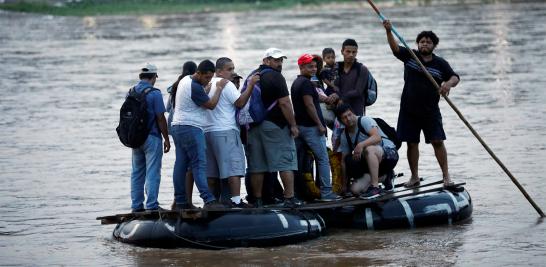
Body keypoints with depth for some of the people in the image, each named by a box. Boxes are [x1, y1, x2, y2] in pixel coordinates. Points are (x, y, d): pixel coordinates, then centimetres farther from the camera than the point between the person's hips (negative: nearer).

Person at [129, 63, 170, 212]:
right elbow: (160, 118, -12)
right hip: (152, 137, -6)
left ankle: (136, 205, 11)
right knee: (152, 172, -4)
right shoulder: (154, 93, -12)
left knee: (137, 172, 11)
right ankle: (152, 205, -8)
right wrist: (167, 139, -4)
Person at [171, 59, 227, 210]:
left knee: (180, 165, 8)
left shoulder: (185, 80, 13)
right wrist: (219, 88, 0)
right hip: (191, 128, -10)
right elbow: (211, 105, -10)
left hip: (178, 127, 10)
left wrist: (207, 89, 14)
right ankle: (208, 200, -19)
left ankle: (180, 202, 9)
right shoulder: (195, 87, -17)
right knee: (199, 165, -13)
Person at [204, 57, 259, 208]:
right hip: (226, 131, -8)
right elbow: (240, 102, -15)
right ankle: (236, 200, -18)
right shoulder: (227, 85, -8)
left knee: (212, 171, 10)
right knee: (234, 166, -10)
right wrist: (250, 85, -15)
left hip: (208, 131, 8)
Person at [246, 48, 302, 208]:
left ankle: (257, 199, 8)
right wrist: (293, 125, -10)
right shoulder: (275, 77, -9)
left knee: (257, 165, 7)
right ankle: (290, 198, -8)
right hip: (275, 125, -7)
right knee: (286, 161, -3)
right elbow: (284, 103, -14)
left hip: (253, 127, 7)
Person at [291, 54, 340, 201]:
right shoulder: (306, 83, -13)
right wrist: (320, 124, -16)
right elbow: (309, 105, -19)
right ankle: (326, 192, -11)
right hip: (311, 127, -10)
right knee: (323, 159, -8)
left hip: (301, 126, 10)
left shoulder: (296, 83, 18)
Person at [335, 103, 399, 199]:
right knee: (355, 189, -13)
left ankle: (375, 187, -34)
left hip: (390, 153, -7)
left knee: (369, 149, -39)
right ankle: (384, 176, 12)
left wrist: (361, 145, -45)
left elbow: (377, 137, -30)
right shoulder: (345, 136, 5)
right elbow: (344, 161, 8)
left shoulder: (364, 120, -13)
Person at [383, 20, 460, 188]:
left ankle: (446, 176, -1)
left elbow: (455, 77, -2)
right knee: (411, 143, 5)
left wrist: (449, 84, -27)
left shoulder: (440, 64, 2)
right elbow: (395, 48, -10)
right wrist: (389, 32, -28)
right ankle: (414, 177, 15)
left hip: (430, 111, -1)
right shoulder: (410, 56, 3)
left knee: (437, 141, -6)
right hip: (409, 109, 1)